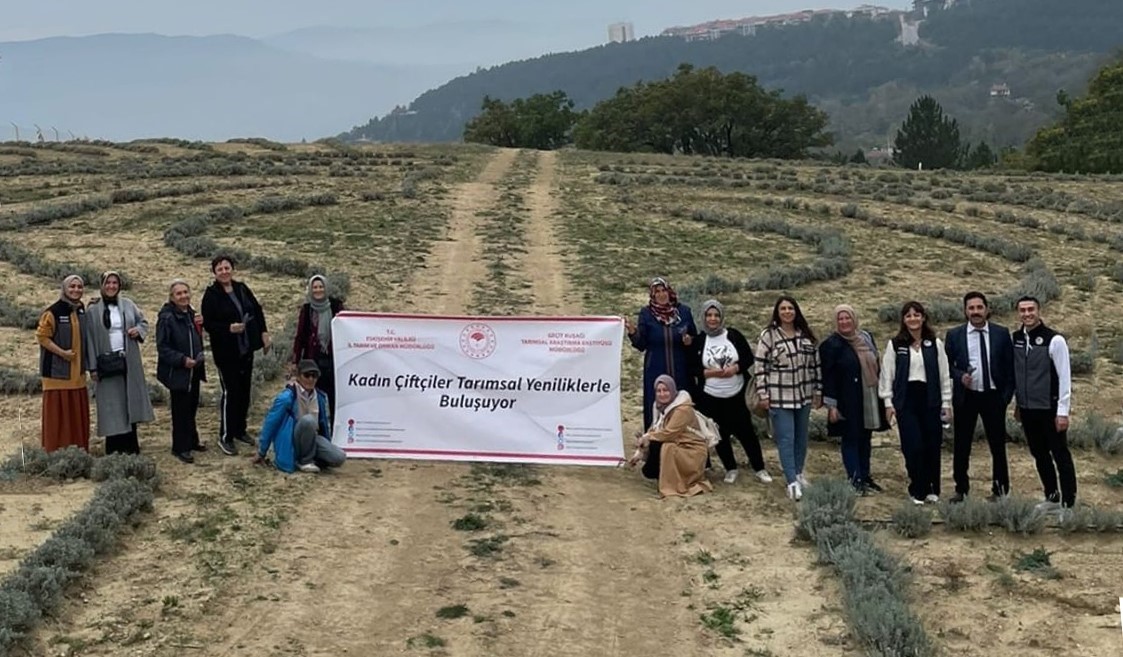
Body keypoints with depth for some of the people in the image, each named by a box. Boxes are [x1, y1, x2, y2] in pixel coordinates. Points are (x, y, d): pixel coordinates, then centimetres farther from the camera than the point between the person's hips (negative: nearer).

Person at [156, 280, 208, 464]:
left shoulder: (191, 314, 9)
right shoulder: (166, 318, -15)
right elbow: (162, 348, -17)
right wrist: (182, 360, -23)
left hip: (194, 370, 8)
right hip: (177, 372, -8)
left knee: (191, 407, 17)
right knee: (181, 410, -2)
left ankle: (191, 441, 30)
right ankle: (181, 447, 8)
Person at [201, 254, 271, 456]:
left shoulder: (242, 288, 6)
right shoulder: (211, 294, -10)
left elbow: (257, 310, 14)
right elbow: (208, 324, -12)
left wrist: (264, 333, 6)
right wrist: (229, 328, -25)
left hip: (246, 348, 6)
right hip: (226, 352, -6)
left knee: (244, 390, 12)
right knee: (230, 392, -5)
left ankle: (240, 430, 27)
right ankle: (225, 437, 4)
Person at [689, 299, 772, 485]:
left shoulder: (734, 335, -4)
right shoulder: (699, 340, -3)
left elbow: (749, 358, 0)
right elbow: (693, 368, -1)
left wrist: (735, 368, -17)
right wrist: (710, 373, -17)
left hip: (737, 394, 0)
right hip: (710, 397, 1)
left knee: (746, 431, 4)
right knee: (720, 434, 9)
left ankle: (759, 468, 17)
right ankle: (731, 469, 26)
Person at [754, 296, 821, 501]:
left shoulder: (806, 335, 6)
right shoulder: (768, 335, -9)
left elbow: (815, 363, 12)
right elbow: (760, 366, -8)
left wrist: (818, 390, 10)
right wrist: (763, 394, -10)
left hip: (803, 395, 5)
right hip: (779, 397, -5)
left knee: (801, 437, 15)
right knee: (786, 439, -6)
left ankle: (798, 473, 31)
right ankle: (792, 482, -7)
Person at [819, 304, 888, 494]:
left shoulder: (866, 337, 8)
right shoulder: (831, 345, -9)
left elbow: (876, 365, 16)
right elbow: (828, 377, -10)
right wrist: (831, 405, -13)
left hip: (869, 399, 6)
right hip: (847, 402, -6)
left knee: (865, 439, 13)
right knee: (851, 439, 0)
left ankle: (865, 476, 22)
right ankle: (855, 479, 5)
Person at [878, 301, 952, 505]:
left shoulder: (935, 344, 5)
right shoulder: (895, 345, 2)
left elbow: (944, 374, 7)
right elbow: (887, 374, 3)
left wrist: (946, 402, 4)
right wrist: (888, 402, -1)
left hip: (930, 399, 1)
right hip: (906, 399, -1)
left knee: (932, 446, 3)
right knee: (913, 446, -6)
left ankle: (932, 489, 17)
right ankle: (917, 490, 6)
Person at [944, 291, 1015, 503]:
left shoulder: (1002, 334, 2)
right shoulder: (954, 335, 2)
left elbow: (1010, 366, 4)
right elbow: (947, 366, 4)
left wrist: (1007, 395, -2)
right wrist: (960, 376, -15)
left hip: (993, 396, 0)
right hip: (965, 397, 0)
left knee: (998, 445, 6)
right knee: (962, 446, 6)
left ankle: (1000, 489, 18)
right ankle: (961, 489, 17)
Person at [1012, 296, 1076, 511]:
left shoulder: (1054, 340, -12)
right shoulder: (1015, 339, 4)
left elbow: (1064, 377, -12)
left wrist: (1063, 412, -14)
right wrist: (1018, 403, 12)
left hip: (1050, 409, -5)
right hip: (1027, 410, 5)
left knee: (1060, 455, 2)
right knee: (1039, 454, 15)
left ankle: (1068, 503, 8)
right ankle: (1051, 496, 30)